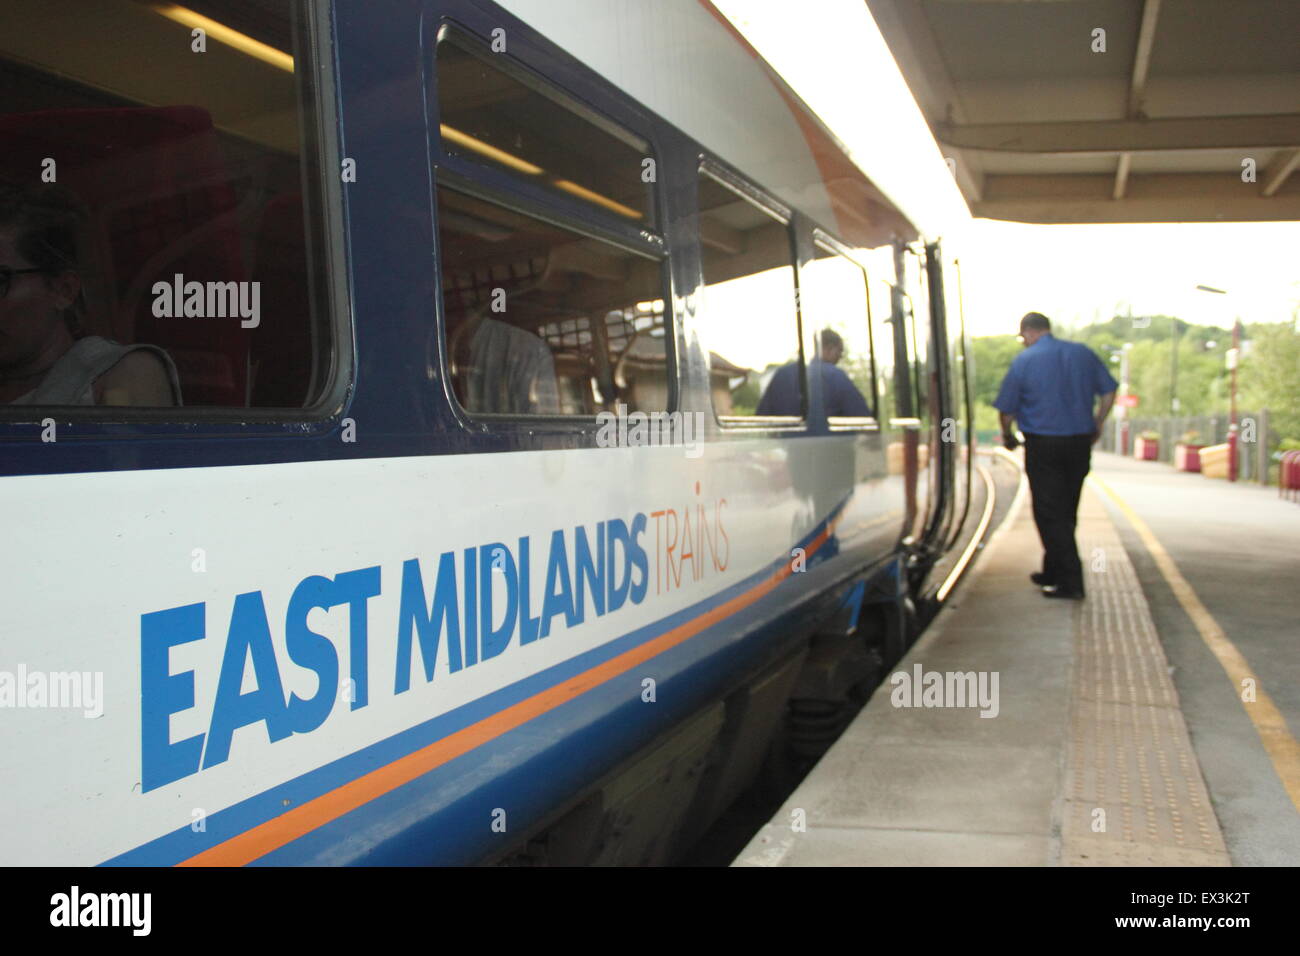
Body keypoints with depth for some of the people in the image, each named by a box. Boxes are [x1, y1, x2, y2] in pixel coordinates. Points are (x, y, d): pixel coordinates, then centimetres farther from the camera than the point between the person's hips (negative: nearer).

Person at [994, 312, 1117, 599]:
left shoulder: (1024, 361, -7)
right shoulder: (1083, 354, 5)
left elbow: (1007, 409, -3)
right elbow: (1109, 390, 9)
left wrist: (1008, 436, 14)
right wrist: (1097, 424, 20)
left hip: (1043, 446, -5)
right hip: (1080, 442, 5)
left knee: (1049, 514, 1)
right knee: (1067, 512, 16)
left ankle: (1071, 582, -3)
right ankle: (1053, 571, 26)